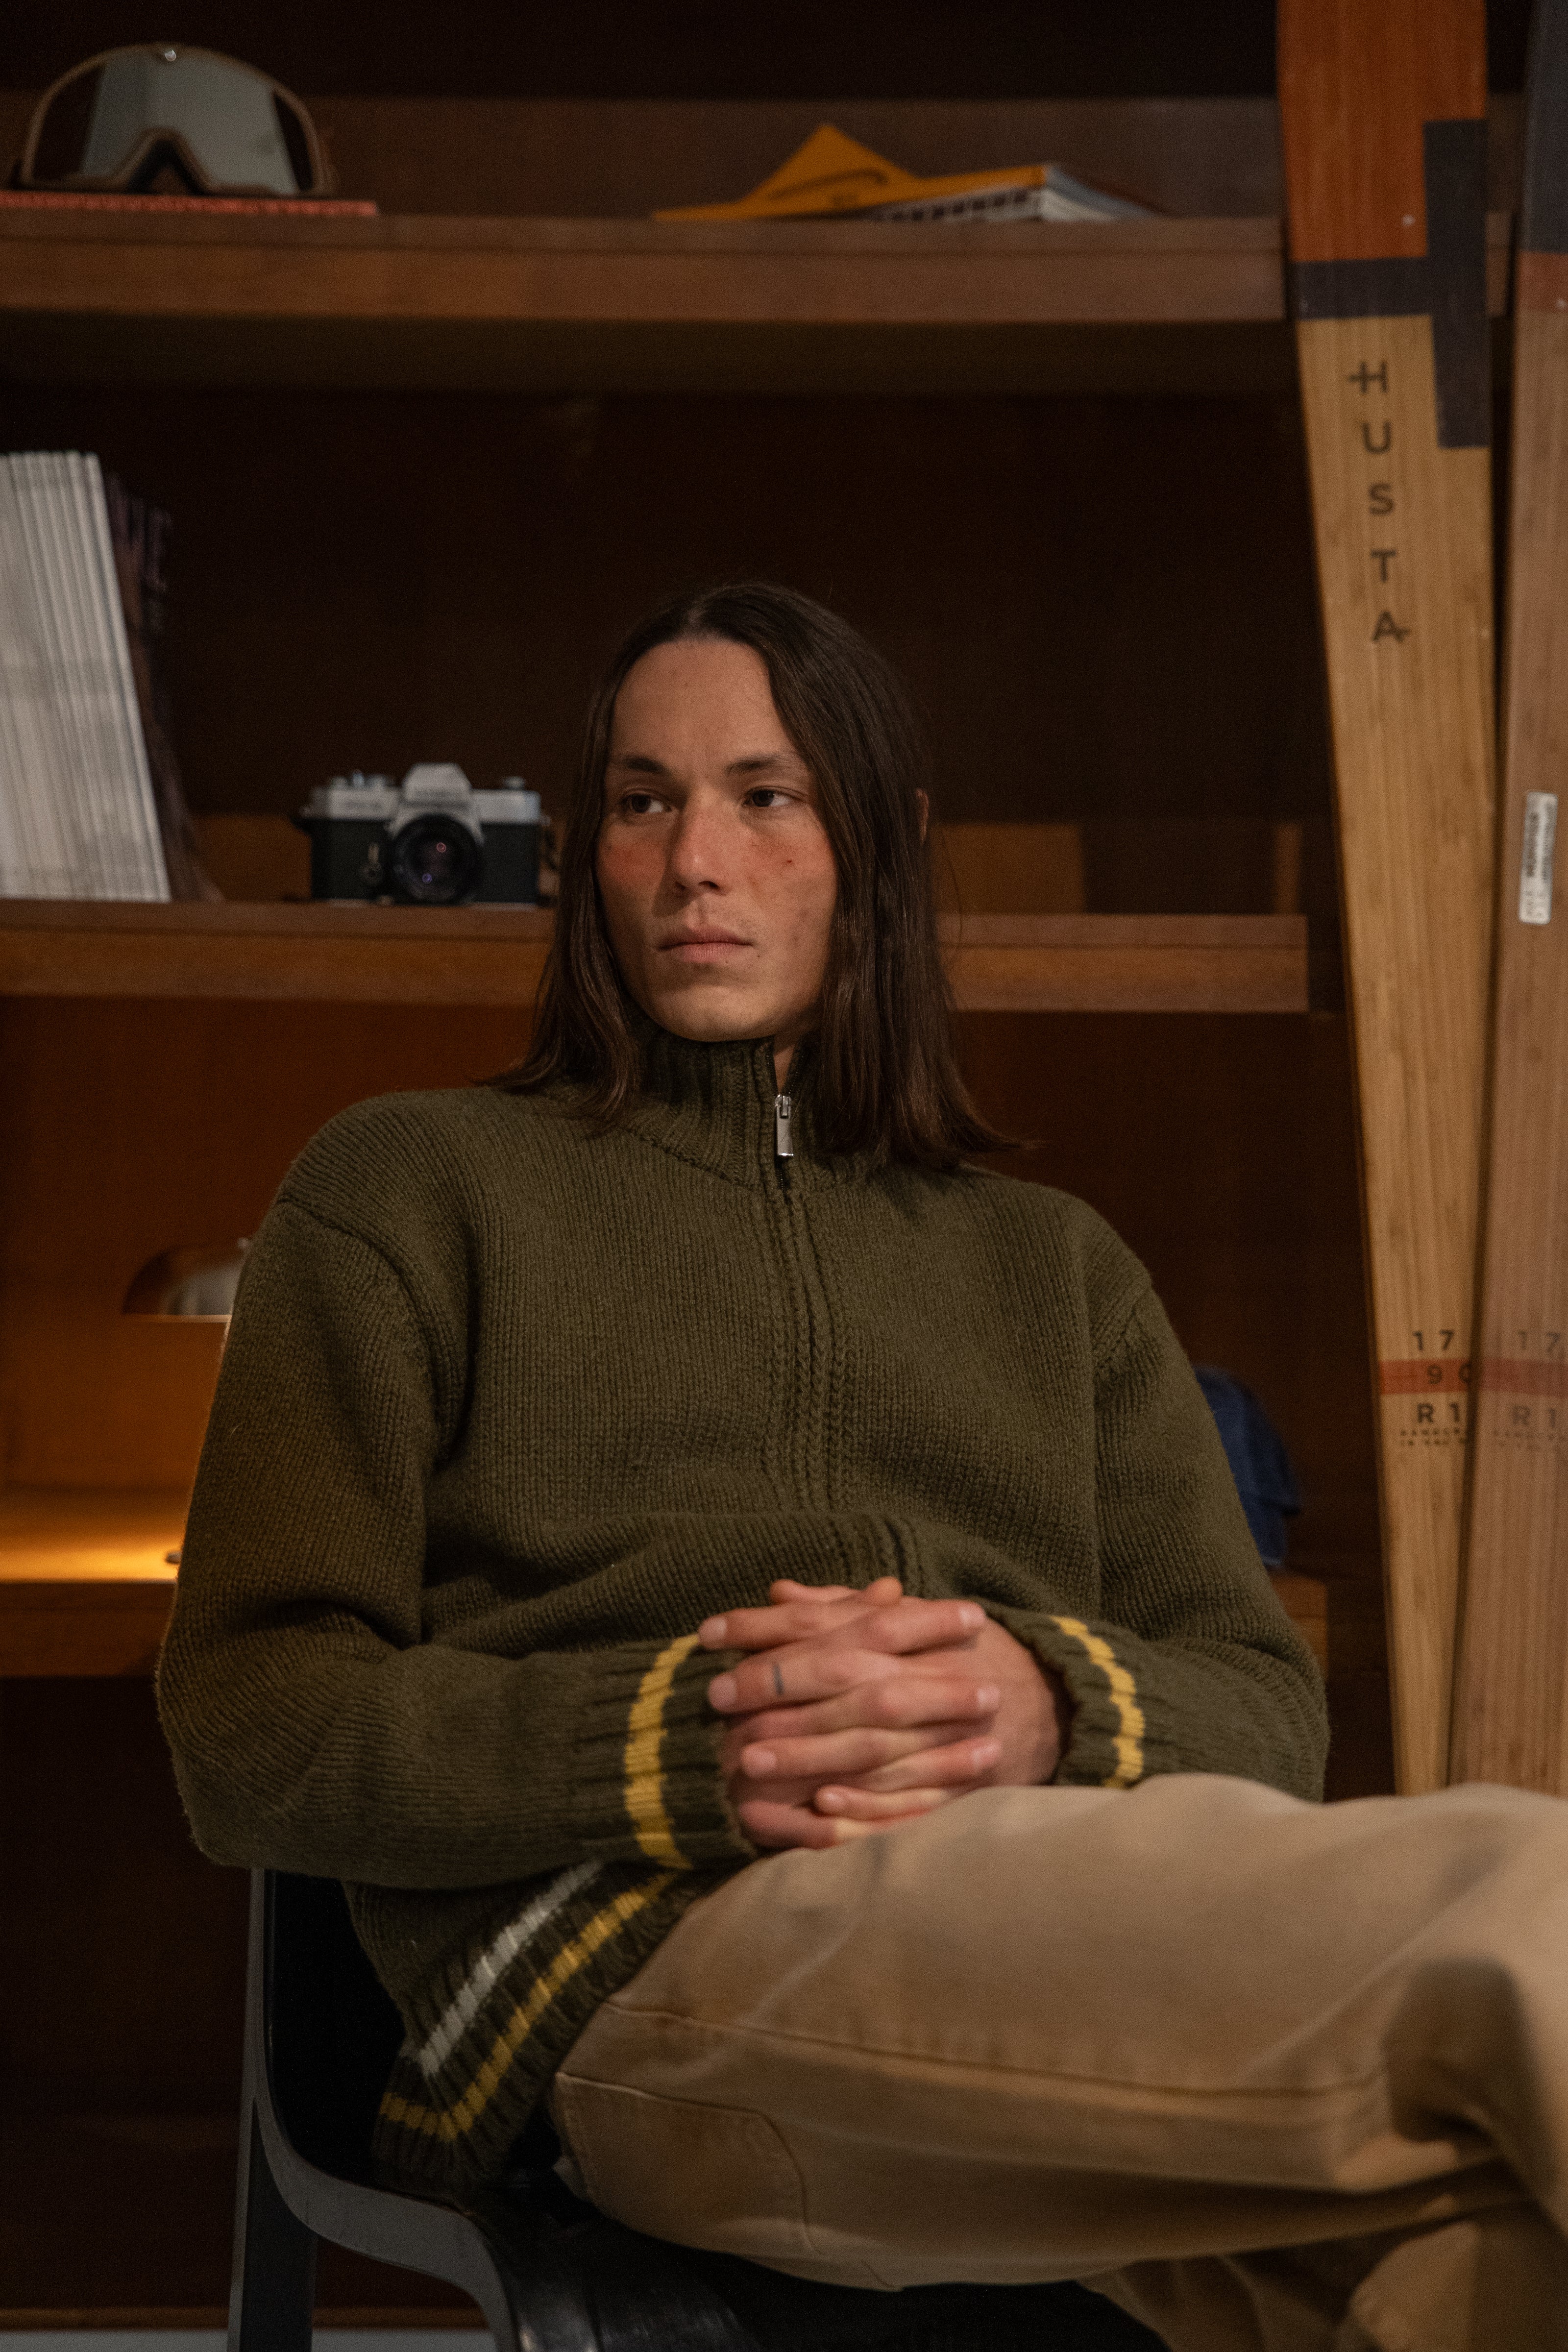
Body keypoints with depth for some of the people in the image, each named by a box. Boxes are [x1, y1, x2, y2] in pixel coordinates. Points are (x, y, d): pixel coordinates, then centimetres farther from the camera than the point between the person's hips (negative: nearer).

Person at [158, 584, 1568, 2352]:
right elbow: (249, 1737, 8)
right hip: (671, 1947, -4)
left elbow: (1267, 1708, 19)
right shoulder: (408, 1191, 19)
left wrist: (1057, 1712, -6)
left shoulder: (1052, 1263, 30)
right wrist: (677, 1746, -9)